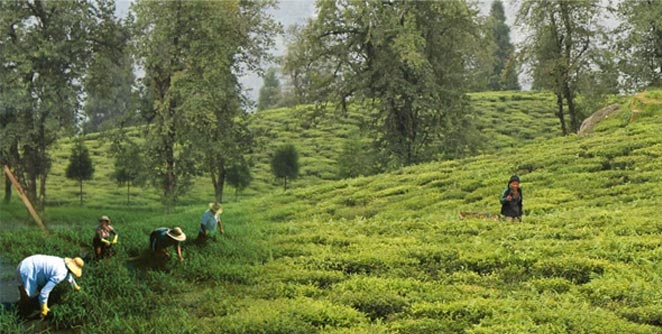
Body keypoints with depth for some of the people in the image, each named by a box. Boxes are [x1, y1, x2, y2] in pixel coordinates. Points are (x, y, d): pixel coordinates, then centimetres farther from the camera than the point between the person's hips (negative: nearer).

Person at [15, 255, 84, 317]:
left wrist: (75, 286, 48)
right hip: (25, 273, -9)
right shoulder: (60, 275, -23)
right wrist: (44, 309, -11)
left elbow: (68, 274, 30)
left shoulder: (62, 263, 6)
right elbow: (45, 291, -23)